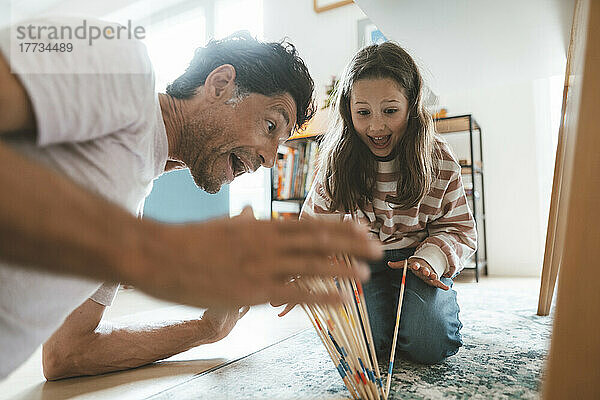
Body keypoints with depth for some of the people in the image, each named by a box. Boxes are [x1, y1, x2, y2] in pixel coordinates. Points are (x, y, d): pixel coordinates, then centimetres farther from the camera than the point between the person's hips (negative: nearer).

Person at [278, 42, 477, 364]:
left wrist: (430, 258, -23)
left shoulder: (438, 160, -10)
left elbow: (460, 229, -2)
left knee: (429, 344, -20)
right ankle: (381, 306, 15)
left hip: (417, 258, 0)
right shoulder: (337, 162, -9)